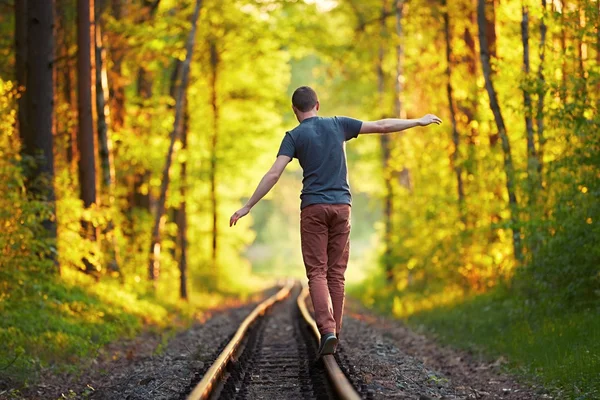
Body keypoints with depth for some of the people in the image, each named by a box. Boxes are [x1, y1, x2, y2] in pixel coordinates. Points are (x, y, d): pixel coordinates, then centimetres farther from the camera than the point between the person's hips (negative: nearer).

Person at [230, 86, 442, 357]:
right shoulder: (338, 125, 7)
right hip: (341, 205, 3)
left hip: (313, 208, -3)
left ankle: (327, 330, -21)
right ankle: (334, 332, 10)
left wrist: (248, 206, -8)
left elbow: (273, 175, -11)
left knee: (317, 272, -3)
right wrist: (419, 122, 24)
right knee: (336, 272, 9)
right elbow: (383, 126, 12)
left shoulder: (294, 136, -1)